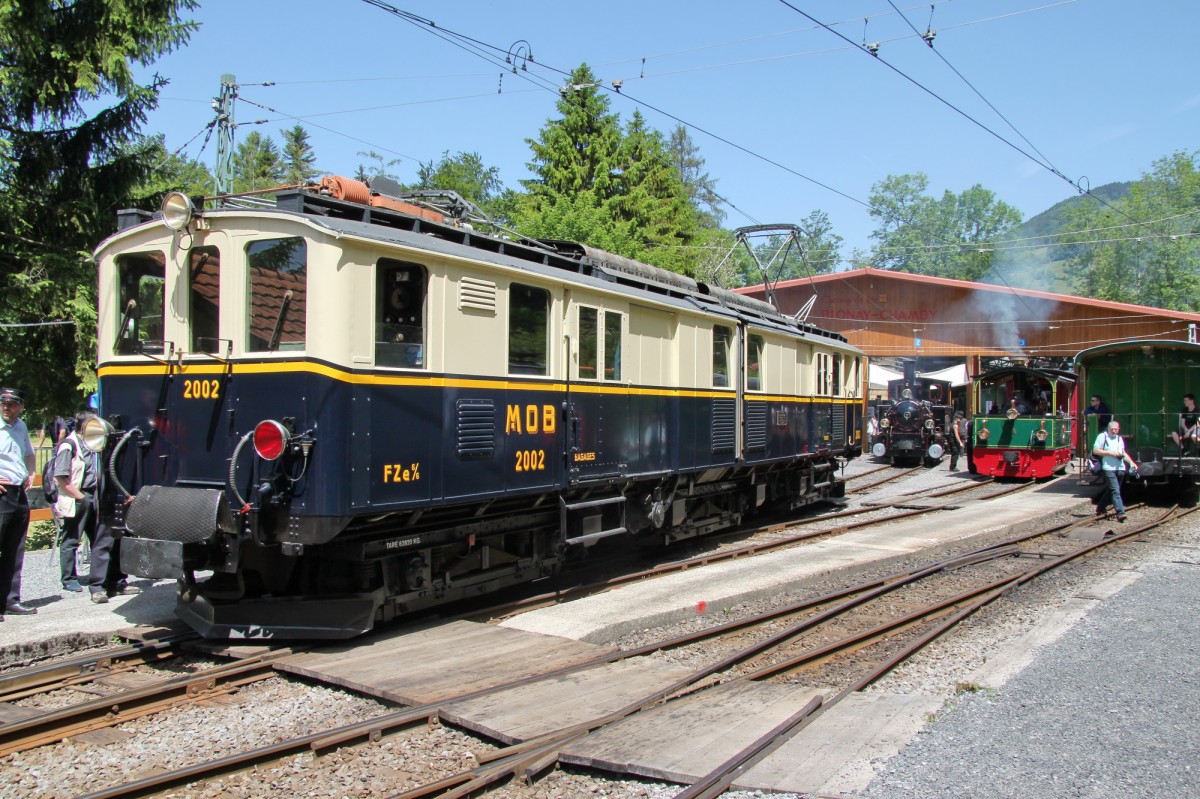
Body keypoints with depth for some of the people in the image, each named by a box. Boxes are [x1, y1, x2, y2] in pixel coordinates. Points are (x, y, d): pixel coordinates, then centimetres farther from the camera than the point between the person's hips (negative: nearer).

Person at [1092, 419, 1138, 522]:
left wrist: (1131, 462, 14)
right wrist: (1110, 453, -14)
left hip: (1120, 468, 7)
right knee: (1115, 491, -14)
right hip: (1108, 468, -7)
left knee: (1110, 490, 13)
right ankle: (1120, 513, -21)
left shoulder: (1120, 439, 20)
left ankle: (1100, 509, 27)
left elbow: (1123, 453, 26)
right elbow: (1095, 450, -8)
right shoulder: (1102, 436, -2)